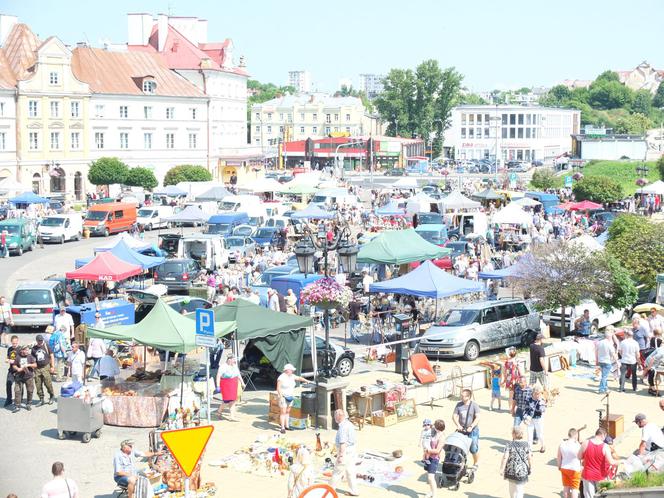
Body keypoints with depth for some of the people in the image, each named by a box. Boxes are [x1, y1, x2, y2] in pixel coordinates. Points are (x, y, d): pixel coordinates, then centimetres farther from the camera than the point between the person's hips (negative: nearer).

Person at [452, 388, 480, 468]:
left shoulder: (474, 405, -8)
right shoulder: (459, 405, 2)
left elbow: (478, 418, -14)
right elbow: (454, 416, 2)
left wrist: (471, 427, -24)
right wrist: (458, 425, -14)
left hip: (472, 430, -3)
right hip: (461, 430, 3)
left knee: (474, 448, 1)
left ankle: (476, 463, 20)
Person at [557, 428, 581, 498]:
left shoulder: (562, 444, -2)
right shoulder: (577, 446, -18)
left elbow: (559, 457, 6)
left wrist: (559, 466, 20)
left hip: (564, 468, 5)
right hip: (575, 469, -5)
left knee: (566, 487, 18)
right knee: (574, 488, 4)